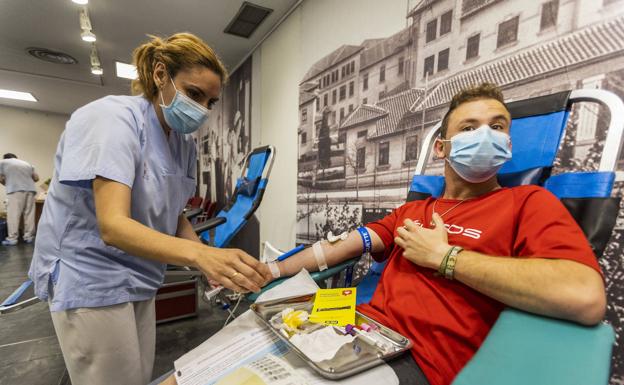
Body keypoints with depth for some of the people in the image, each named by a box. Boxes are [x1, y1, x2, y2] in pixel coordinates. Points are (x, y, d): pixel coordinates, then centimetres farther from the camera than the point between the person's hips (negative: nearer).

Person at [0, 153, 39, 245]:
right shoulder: (27, 163, 24)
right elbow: (36, 178, 18)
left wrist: (8, 185, 26)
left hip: (15, 190, -4)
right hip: (30, 189, 4)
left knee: (13, 215, -4)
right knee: (29, 214, 4)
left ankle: (12, 239, -4)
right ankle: (29, 237, 7)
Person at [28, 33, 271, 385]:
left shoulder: (185, 142, 2)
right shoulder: (113, 117, -19)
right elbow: (112, 225, -29)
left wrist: (214, 263, -9)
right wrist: (200, 255, -43)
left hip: (138, 281, 7)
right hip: (91, 281, -6)